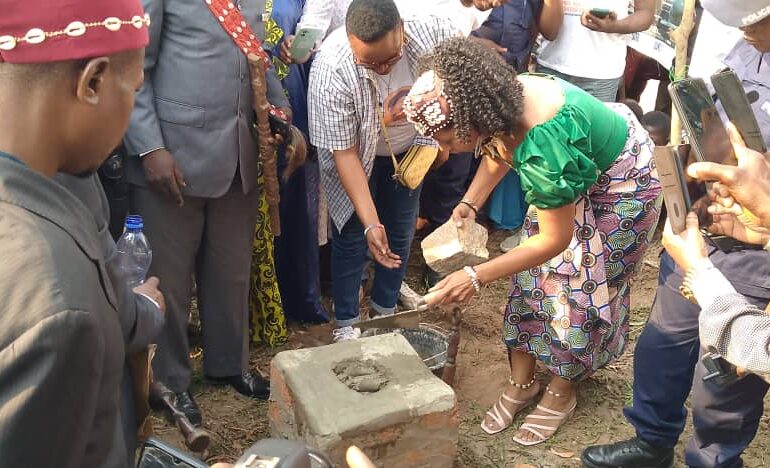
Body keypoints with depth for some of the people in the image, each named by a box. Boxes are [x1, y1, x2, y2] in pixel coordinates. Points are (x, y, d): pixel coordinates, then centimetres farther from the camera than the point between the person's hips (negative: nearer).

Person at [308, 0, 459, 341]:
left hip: (408, 149, 3)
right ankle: (346, 323, 18)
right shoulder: (331, 70, -37)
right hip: (357, 156, -3)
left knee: (401, 232, 11)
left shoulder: (434, 34, -31)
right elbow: (344, 152, -30)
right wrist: (370, 223, -34)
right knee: (352, 236, 0)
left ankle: (386, 311, 30)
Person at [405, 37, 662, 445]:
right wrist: (469, 203, -11)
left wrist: (477, 276, -29)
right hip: (576, 174, 7)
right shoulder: (495, 98, -21)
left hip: (622, 187, -7)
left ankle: (561, 392, 25)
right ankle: (522, 382, 22)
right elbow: (499, 151, 3)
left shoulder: (542, 147, -43)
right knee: (531, 276, 6)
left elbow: (555, 240, -31)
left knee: (580, 291, 3)